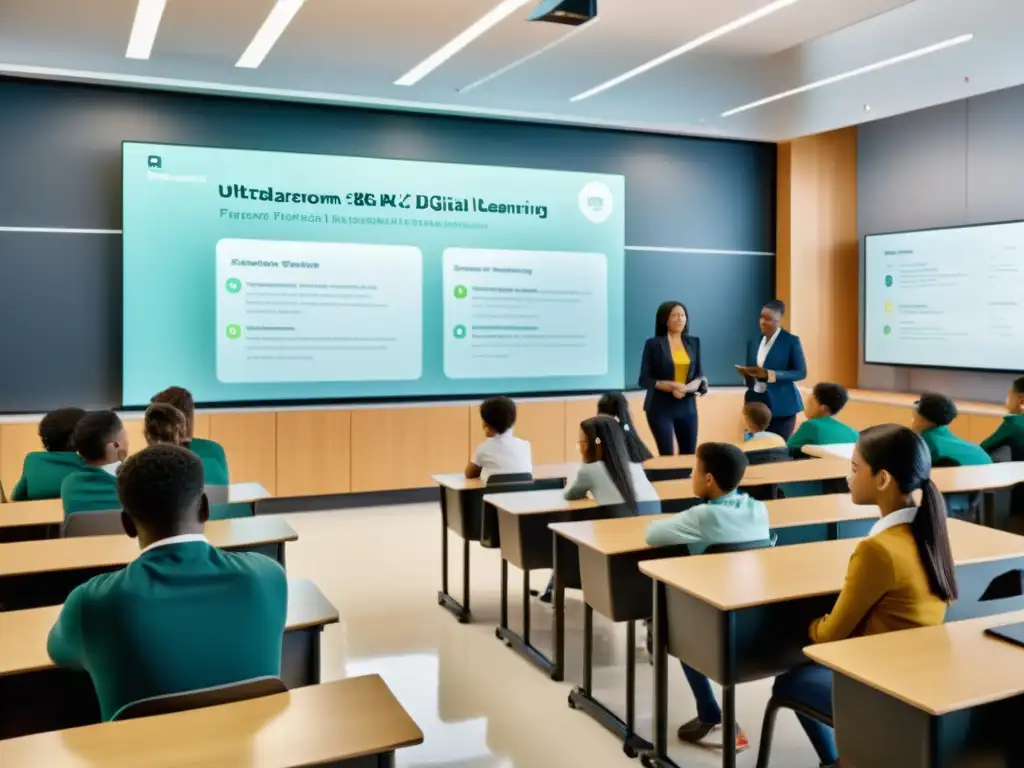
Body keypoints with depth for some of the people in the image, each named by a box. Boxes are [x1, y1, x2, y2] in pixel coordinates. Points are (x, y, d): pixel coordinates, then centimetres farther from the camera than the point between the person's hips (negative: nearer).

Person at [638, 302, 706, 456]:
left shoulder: (693, 342, 8)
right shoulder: (653, 344, -4)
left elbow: (700, 375, 8)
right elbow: (644, 380, -6)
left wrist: (687, 388, -13)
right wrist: (671, 386, -18)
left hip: (687, 406, 4)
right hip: (661, 406, -4)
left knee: (690, 454, 5)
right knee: (667, 455, -5)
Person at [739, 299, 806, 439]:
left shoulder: (791, 341, -5)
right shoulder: (754, 343, 11)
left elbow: (801, 372, -8)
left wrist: (769, 374, -19)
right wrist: (746, 372, -9)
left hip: (781, 405, -4)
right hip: (757, 403, 4)